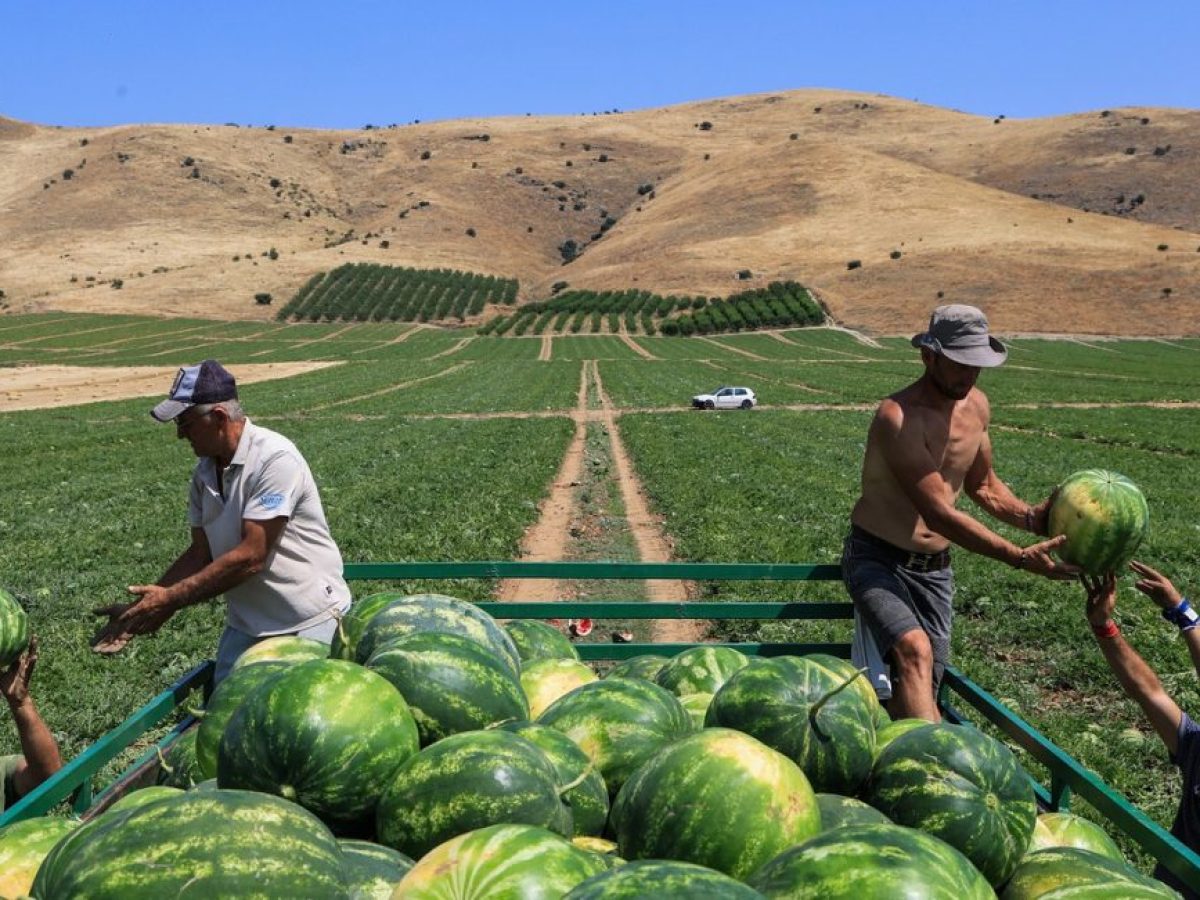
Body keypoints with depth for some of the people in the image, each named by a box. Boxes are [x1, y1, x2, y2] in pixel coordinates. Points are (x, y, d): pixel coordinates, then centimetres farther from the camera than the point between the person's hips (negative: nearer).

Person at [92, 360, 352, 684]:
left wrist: (171, 599, -18)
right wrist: (141, 609, -3)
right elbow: (201, 553, 6)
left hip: (310, 622, -6)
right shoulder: (205, 472, 2)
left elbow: (251, 557, -23)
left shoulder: (274, 459, -21)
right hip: (247, 624, 6)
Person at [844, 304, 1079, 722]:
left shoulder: (976, 406, 3)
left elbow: (982, 484, 16)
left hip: (935, 568, 7)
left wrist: (1032, 517, -4)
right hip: (878, 559, -7)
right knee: (915, 650, -32)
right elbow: (938, 512, -26)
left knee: (919, 694, 4)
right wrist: (1019, 557, -28)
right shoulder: (898, 417, -23)